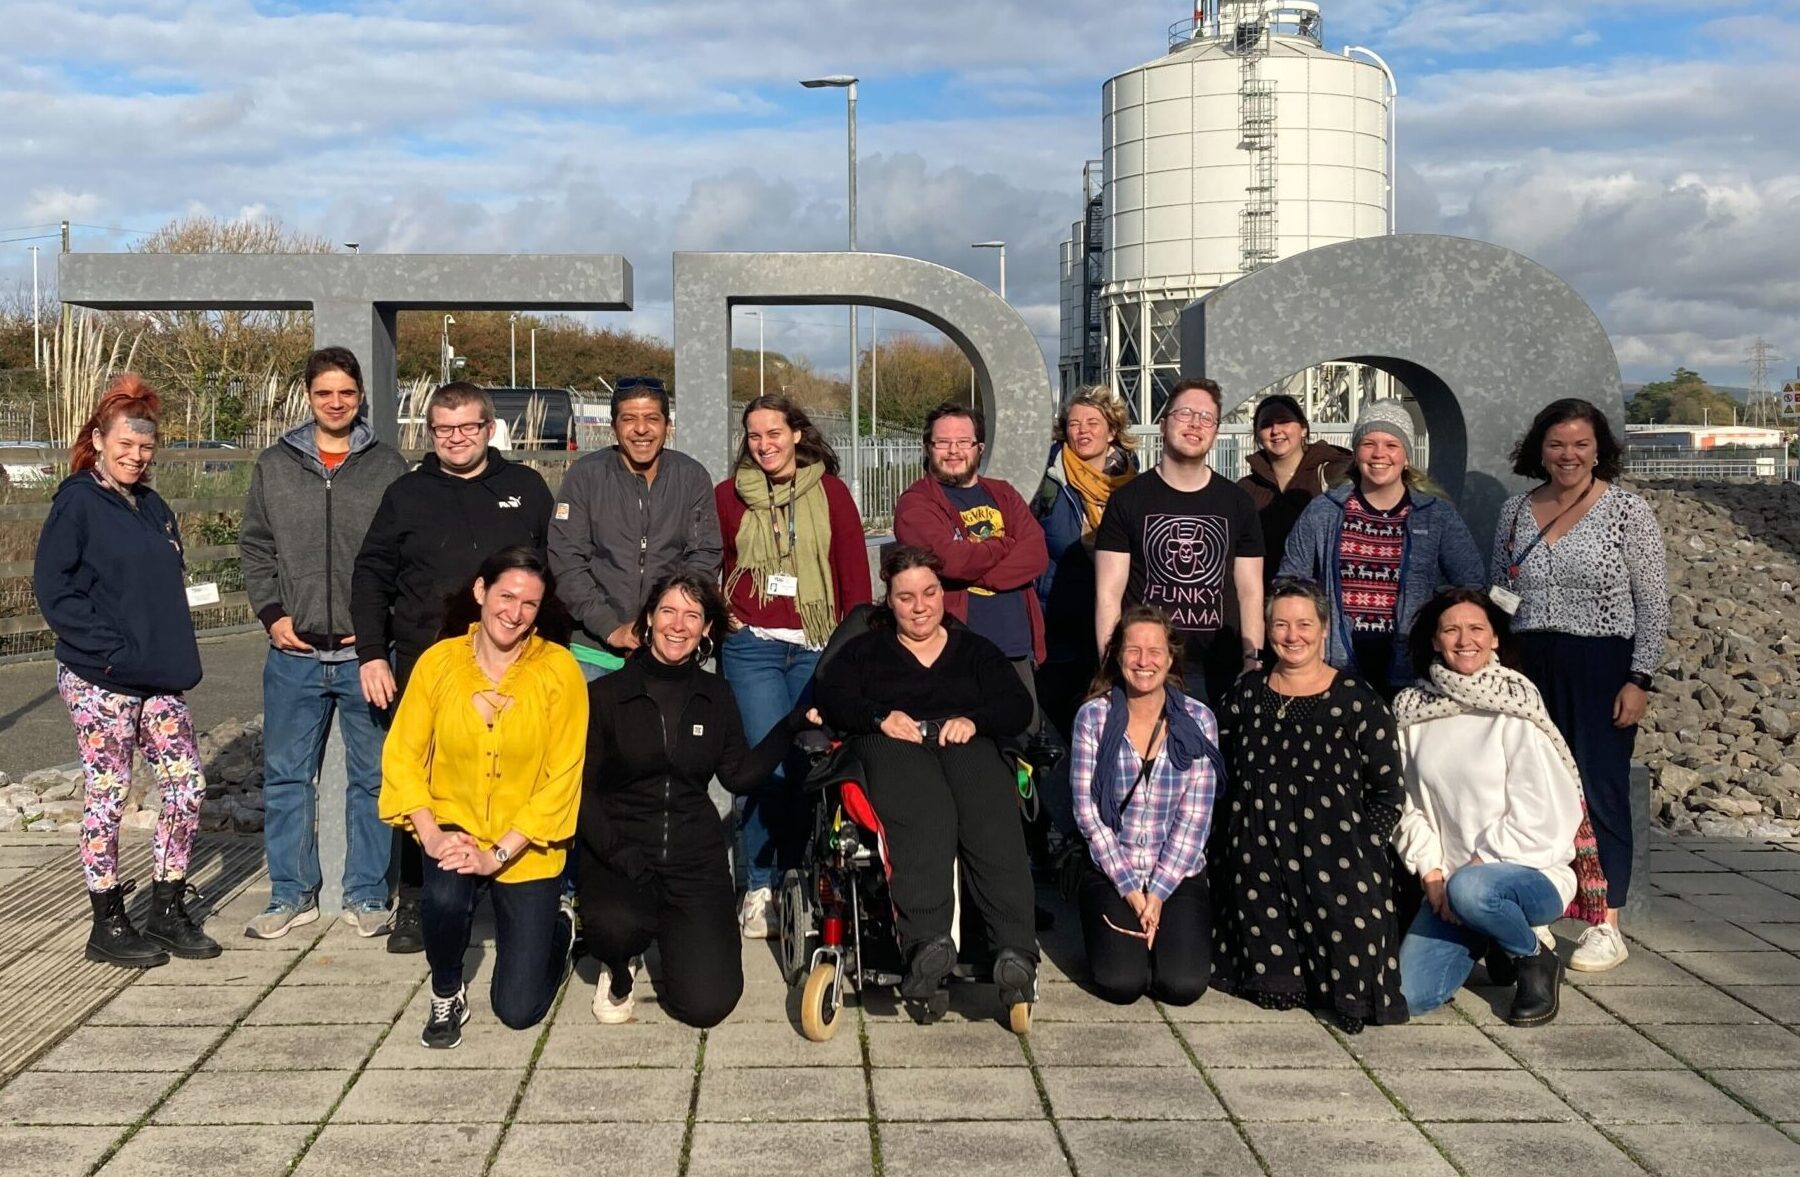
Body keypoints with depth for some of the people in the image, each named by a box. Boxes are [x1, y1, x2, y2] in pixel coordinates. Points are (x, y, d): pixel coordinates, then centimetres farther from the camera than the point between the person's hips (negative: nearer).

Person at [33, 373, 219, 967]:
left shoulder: (152, 506, 14)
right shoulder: (77, 502, -6)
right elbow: (53, 587, -11)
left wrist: (173, 652, 7)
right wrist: (109, 651, -16)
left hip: (159, 678, 7)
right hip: (99, 680, -7)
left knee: (187, 784, 4)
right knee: (107, 795, 0)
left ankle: (168, 909, 17)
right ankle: (108, 925, 12)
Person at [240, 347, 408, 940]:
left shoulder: (388, 466, 3)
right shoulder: (275, 465, 8)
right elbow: (255, 547, 11)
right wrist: (271, 614, -1)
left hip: (367, 651, -2)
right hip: (294, 652, 2)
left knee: (372, 777, 6)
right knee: (286, 776, 8)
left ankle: (367, 894, 17)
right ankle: (292, 892, 21)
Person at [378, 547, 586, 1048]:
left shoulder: (559, 670, -13)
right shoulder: (438, 662, -7)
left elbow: (562, 778, -14)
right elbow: (401, 756, -5)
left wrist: (497, 853, -20)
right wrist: (431, 835, -19)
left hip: (527, 849, -1)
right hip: (454, 827, 1)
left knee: (519, 1010, 0)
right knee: (443, 897, -34)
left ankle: (556, 928, 35)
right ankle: (446, 996, -1)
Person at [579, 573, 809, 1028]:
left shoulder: (716, 695, 8)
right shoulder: (606, 694, -1)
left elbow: (739, 776, 6)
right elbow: (581, 787, -3)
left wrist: (791, 727, -5)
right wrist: (616, 852, -18)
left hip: (694, 854, 2)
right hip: (620, 850, -2)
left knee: (707, 1003, -10)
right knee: (619, 924, -38)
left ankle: (672, 930, 25)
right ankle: (617, 972, 2)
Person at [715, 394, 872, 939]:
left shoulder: (831, 492, 6)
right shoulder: (727, 495, 7)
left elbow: (855, 573, 4)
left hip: (816, 646, 1)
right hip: (751, 646, -1)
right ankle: (759, 887, 3)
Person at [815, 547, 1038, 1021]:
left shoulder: (974, 649, 31)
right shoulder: (865, 650, 30)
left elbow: (1018, 706, 13)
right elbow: (831, 698, 9)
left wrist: (974, 721, -9)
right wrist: (880, 717, -11)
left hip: (965, 745, 1)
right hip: (893, 746, -1)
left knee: (993, 821, -36)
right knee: (924, 816, -40)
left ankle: (1016, 952, -51)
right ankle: (928, 943, -58)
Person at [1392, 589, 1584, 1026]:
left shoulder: (1514, 711, -8)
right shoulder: (1413, 711, 5)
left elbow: (1538, 815, -12)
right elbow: (1408, 804, 6)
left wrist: (1476, 863, -13)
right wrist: (1431, 872, -5)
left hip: (1532, 872, -4)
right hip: (1449, 883, 4)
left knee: (1470, 889, -39)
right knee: (1409, 995, -11)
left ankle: (1536, 958, -5)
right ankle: (1478, 939, 20)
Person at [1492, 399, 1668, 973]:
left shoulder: (1628, 511, -3)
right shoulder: (1516, 511, 10)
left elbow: (1653, 605, -4)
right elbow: (1499, 596, 15)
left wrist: (1638, 680, -10)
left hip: (1601, 667, -4)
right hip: (1529, 667, 4)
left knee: (1600, 791, -2)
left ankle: (1607, 926, 7)